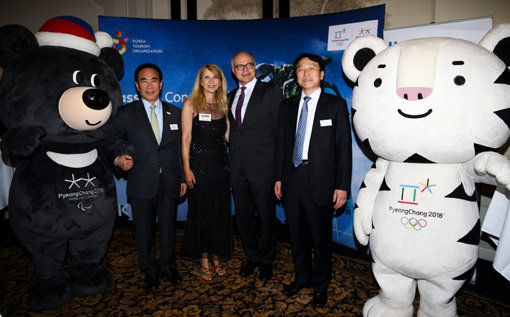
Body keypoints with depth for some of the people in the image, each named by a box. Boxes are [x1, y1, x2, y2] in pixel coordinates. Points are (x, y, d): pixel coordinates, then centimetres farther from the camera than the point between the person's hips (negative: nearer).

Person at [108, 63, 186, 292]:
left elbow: (179, 148, 8)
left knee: (168, 228, 14)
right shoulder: (126, 114, 0)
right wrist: (118, 159, -16)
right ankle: (150, 271, 33)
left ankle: (167, 265, 37)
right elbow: (114, 143, 6)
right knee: (144, 230, 12)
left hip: (170, 183, 2)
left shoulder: (175, 113, 7)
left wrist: (183, 178, 6)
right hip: (142, 184, -1)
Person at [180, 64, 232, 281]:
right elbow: (186, 139, -6)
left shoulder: (223, 105, 10)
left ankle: (217, 257, 27)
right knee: (201, 212, 6)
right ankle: (204, 261, 21)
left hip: (220, 164, 4)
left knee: (220, 211, 10)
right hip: (199, 163, -4)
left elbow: (227, 137, 9)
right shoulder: (191, 104, -2)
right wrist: (186, 169, -11)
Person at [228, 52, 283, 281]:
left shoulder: (271, 92, -2)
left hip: (263, 167, -5)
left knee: (266, 215, 7)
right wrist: (232, 158, 6)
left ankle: (267, 260, 29)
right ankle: (252, 256, 35)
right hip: (237, 167, 6)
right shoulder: (230, 96, 15)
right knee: (243, 214, 15)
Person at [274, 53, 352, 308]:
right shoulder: (287, 106, 11)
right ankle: (301, 277, 39)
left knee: (321, 238, 9)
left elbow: (344, 148, -5)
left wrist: (342, 186, -10)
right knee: (297, 236, 17)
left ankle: (320, 285, 32)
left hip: (320, 183, -4)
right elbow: (281, 144, 12)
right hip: (291, 181, 4)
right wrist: (278, 177, 8)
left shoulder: (336, 105, -1)